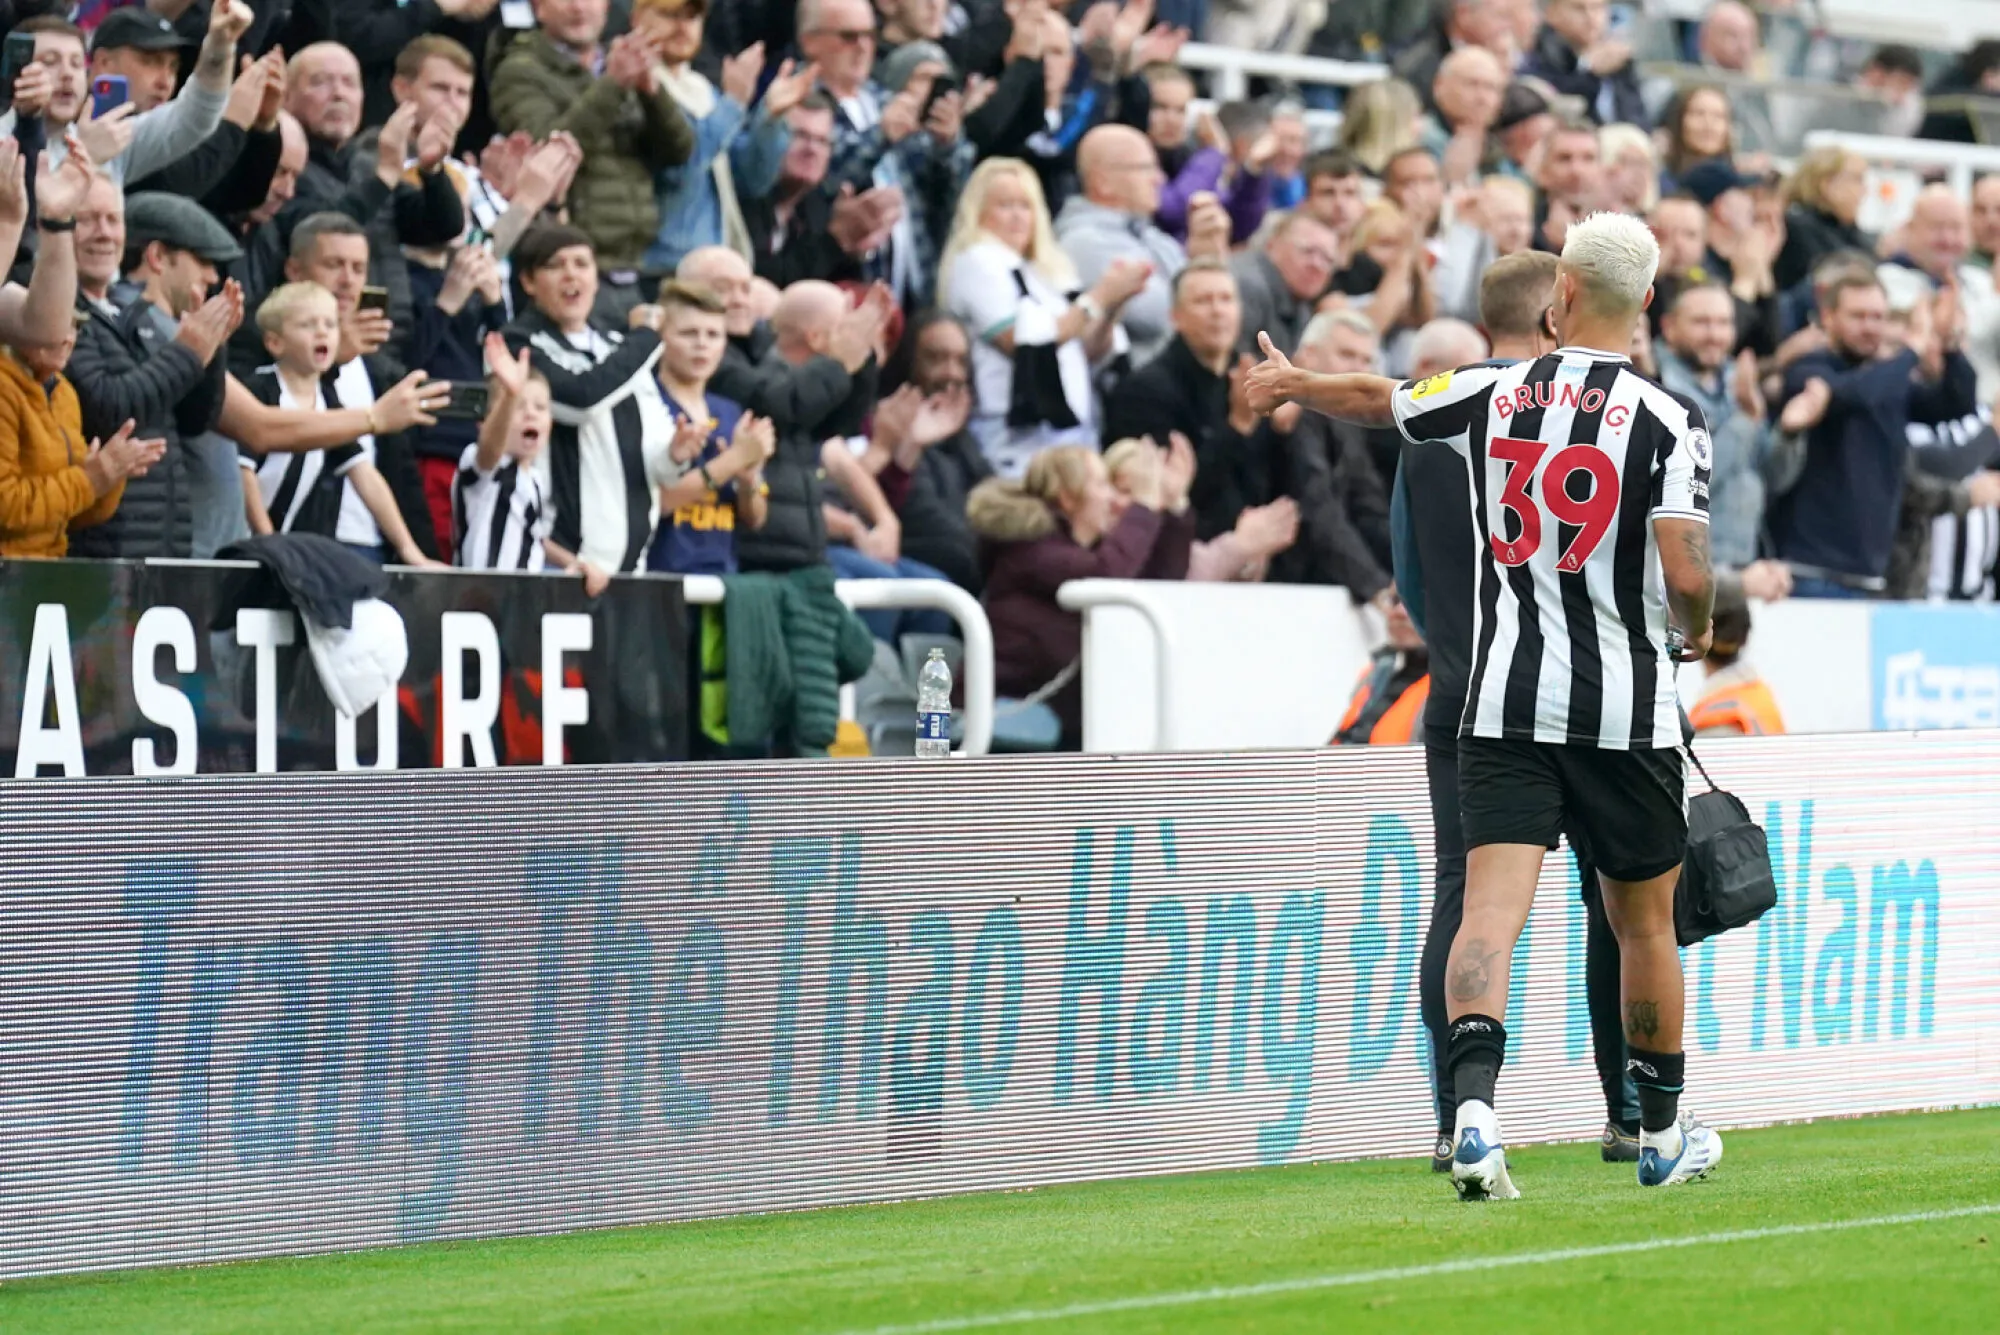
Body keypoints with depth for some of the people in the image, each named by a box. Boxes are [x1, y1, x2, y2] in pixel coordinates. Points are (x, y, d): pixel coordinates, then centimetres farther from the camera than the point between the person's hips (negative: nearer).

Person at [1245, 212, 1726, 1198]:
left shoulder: (1490, 395, 2)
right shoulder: (1666, 421, -8)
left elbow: (1373, 398, 20)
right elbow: (1686, 574, -16)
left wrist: (1291, 384, 42)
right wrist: (1698, 635, 8)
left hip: (1502, 707, 1)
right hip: (1625, 710, -1)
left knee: (1491, 911, -8)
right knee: (1644, 924, 15)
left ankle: (1473, 1107, -30)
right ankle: (1664, 1134, 29)